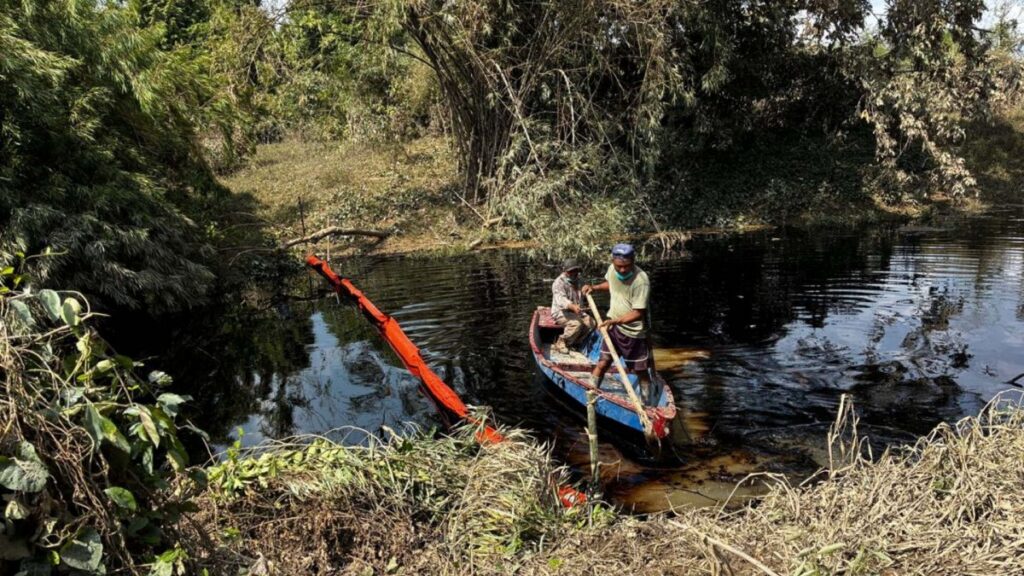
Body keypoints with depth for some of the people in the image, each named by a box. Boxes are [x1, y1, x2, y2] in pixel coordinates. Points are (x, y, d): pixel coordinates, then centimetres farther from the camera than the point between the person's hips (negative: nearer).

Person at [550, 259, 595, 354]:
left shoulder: (576, 281, 13)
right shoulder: (559, 283, -16)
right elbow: (561, 299, -35)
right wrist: (572, 306, -53)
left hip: (575, 312, 9)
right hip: (560, 312, -8)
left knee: (591, 322, -10)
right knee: (576, 323, -33)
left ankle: (572, 343, -3)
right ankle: (560, 344, -16)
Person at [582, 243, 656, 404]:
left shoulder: (641, 281, -27)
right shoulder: (612, 269, -7)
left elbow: (638, 313, -27)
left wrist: (615, 321, -38)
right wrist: (594, 287, 2)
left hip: (633, 331, -5)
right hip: (613, 325, 5)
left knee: (640, 370, 6)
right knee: (603, 363, 9)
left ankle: (649, 404, 22)